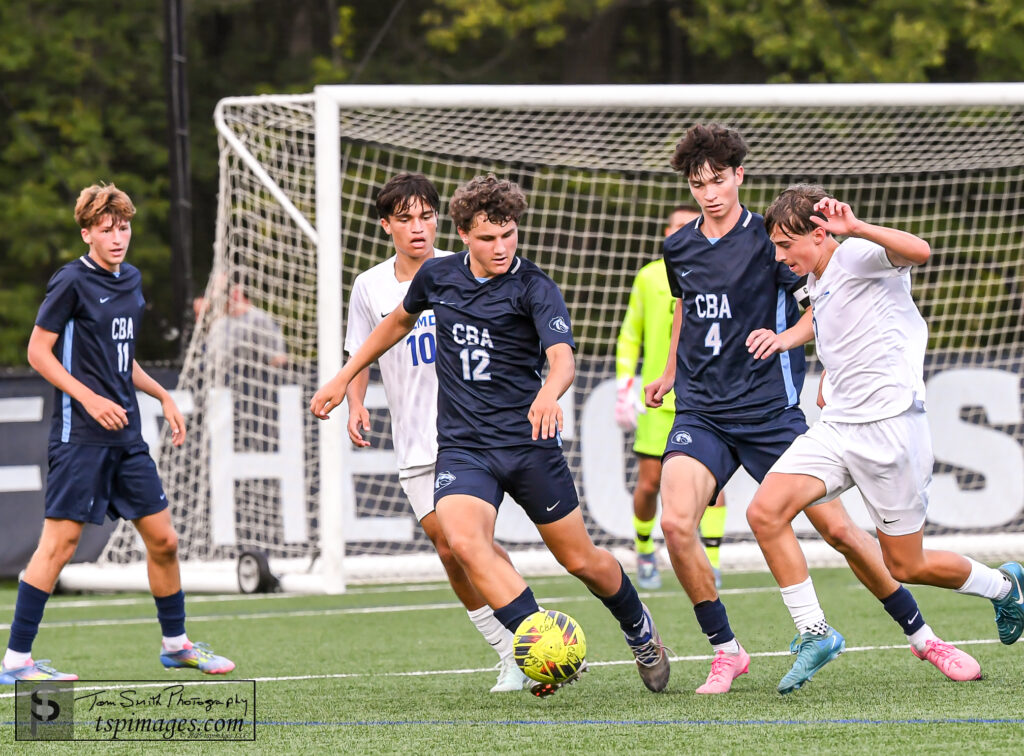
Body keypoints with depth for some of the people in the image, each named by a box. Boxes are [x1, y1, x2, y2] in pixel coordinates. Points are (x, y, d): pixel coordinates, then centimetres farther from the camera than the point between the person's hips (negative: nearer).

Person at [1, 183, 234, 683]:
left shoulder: (130, 280, 14)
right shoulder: (72, 282, -9)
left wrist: (163, 397, 19)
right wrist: (89, 398, -17)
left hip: (126, 436, 8)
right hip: (80, 435, -7)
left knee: (163, 539, 9)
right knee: (60, 541, -10)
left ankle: (175, 642, 25)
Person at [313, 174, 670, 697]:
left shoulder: (534, 289, -10)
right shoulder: (439, 276, 4)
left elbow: (563, 357, -27)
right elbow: (400, 321, 26)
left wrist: (549, 394, -49)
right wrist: (344, 379, 28)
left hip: (529, 443, -2)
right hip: (463, 447, 3)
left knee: (581, 560, 7)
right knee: (463, 541, -27)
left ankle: (640, 631, 39)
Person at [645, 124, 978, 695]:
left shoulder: (768, 238, -5)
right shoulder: (679, 249, 9)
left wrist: (785, 336, -19)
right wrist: (671, 373, 33)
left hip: (770, 411, -3)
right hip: (701, 412, 3)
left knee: (837, 527, -2)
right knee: (676, 521, -21)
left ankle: (922, 637, 17)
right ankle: (726, 652, -6)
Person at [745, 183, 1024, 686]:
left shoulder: (858, 256, -10)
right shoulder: (816, 286, 17)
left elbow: (919, 252, -33)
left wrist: (856, 228, -41)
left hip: (890, 426, -8)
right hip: (836, 427, 8)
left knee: (906, 566, 1)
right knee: (765, 512, -14)